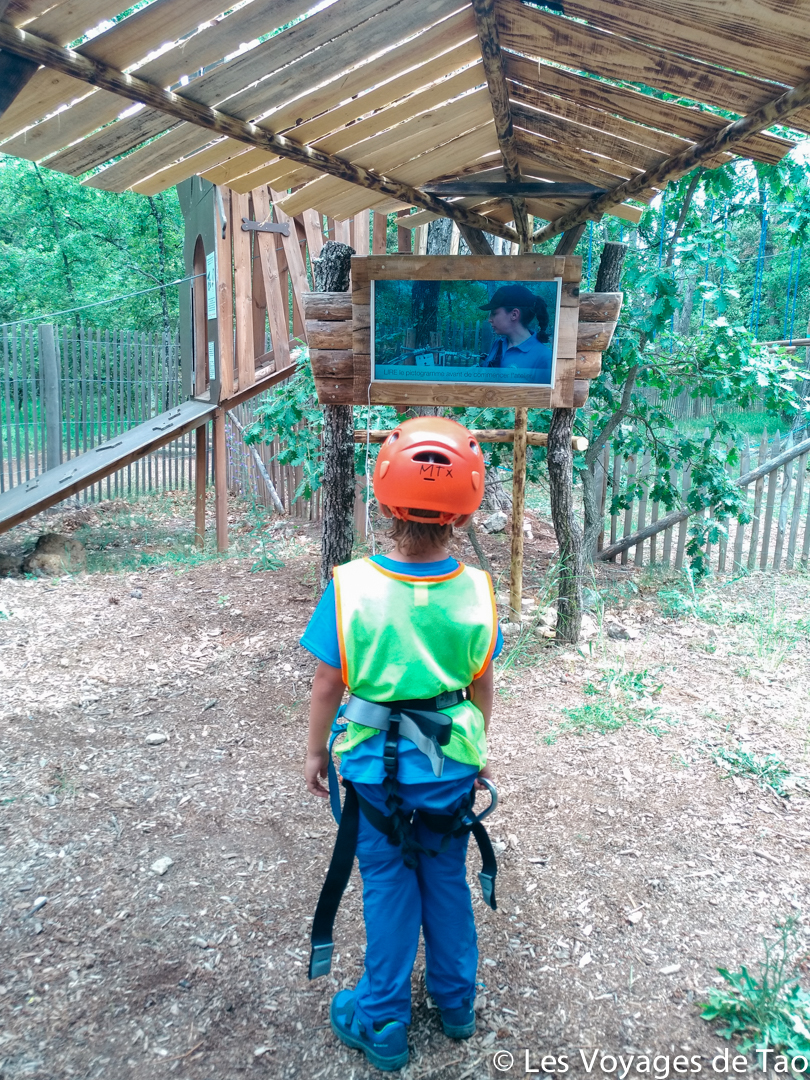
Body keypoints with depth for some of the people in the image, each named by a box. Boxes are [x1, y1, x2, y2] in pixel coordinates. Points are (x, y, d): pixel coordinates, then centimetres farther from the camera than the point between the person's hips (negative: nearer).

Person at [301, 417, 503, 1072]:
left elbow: (328, 685, -12)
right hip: (452, 770, 2)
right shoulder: (475, 592, -15)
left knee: (389, 889, 17)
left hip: (375, 770, -2)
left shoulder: (350, 587, -22)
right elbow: (482, 688, -2)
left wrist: (315, 751, 5)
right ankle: (456, 1002, 44)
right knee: (448, 882, 22)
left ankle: (383, 1023, 36)